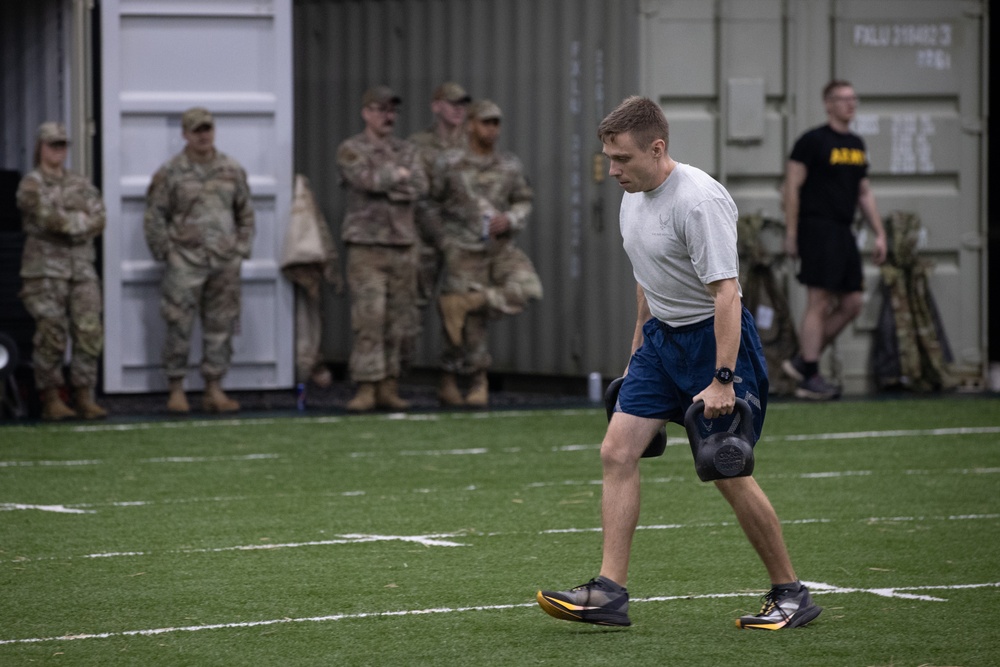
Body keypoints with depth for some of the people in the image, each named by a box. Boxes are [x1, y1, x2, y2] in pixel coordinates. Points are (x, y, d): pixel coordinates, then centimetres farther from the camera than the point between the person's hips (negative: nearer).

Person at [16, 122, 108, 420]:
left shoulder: (81, 185, 16)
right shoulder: (31, 185, 0)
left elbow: (98, 221, 2)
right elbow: (48, 217, -16)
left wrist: (66, 223, -10)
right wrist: (81, 220, -5)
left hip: (82, 269, 5)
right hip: (46, 269, -5)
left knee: (89, 333, -3)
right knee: (52, 335, -6)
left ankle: (85, 398, 0)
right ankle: (51, 400, -1)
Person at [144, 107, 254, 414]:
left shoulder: (232, 170, 9)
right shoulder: (170, 173, -2)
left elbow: (246, 214, 17)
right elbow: (154, 218, 1)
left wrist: (241, 249, 8)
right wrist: (166, 253, -4)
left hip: (224, 262, 4)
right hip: (185, 262, -4)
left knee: (220, 327, 5)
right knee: (179, 327, -5)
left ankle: (214, 390, 11)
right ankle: (176, 391, 2)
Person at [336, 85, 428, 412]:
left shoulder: (407, 150, 14)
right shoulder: (351, 149, 1)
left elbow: (419, 187, -3)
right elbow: (365, 179, -18)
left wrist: (383, 184, -12)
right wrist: (397, 175, -4)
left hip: (403, 246, 5)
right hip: (366, 247, -5)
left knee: (402, 323, 4)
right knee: (368, 320, -11)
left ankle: (389, 387, 11)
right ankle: (366, 389, -10)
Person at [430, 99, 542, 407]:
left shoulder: (510, 166, 6)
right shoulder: (449, 163, -4)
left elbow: (524, 201, 12)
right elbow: (430, 200, 4)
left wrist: (510, 219, -8)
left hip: (502, 248, 3)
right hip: (464, 253, -3)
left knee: (526, 289, -25)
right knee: (471, 326, -4)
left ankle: (465, 302, -13)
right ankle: (478, 383, 11)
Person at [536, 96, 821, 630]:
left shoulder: (699, 201, -22)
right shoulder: (634, 198, 5)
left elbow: (726, 293, -25)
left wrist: (722, 381, -30)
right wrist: (638, 354, 22)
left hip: (713, 338, -8)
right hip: (662, 337, 8)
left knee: (729, 476, -5)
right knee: (617, 452, -5)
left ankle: (790, 595, 10)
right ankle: (610, 593, -5)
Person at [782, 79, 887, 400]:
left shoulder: (856, 144, 16)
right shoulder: (812, 141, -7)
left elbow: (864, 193, 22)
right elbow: (792, 187, -9)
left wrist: (879, 234, 16)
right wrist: (791, 234, -13)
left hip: (844, 233, 8)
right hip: (817, 229, -8)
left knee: (851, 304, 5)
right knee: (819, 304, -9)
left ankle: (801, 361, 14)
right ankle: (810, 378, -5)